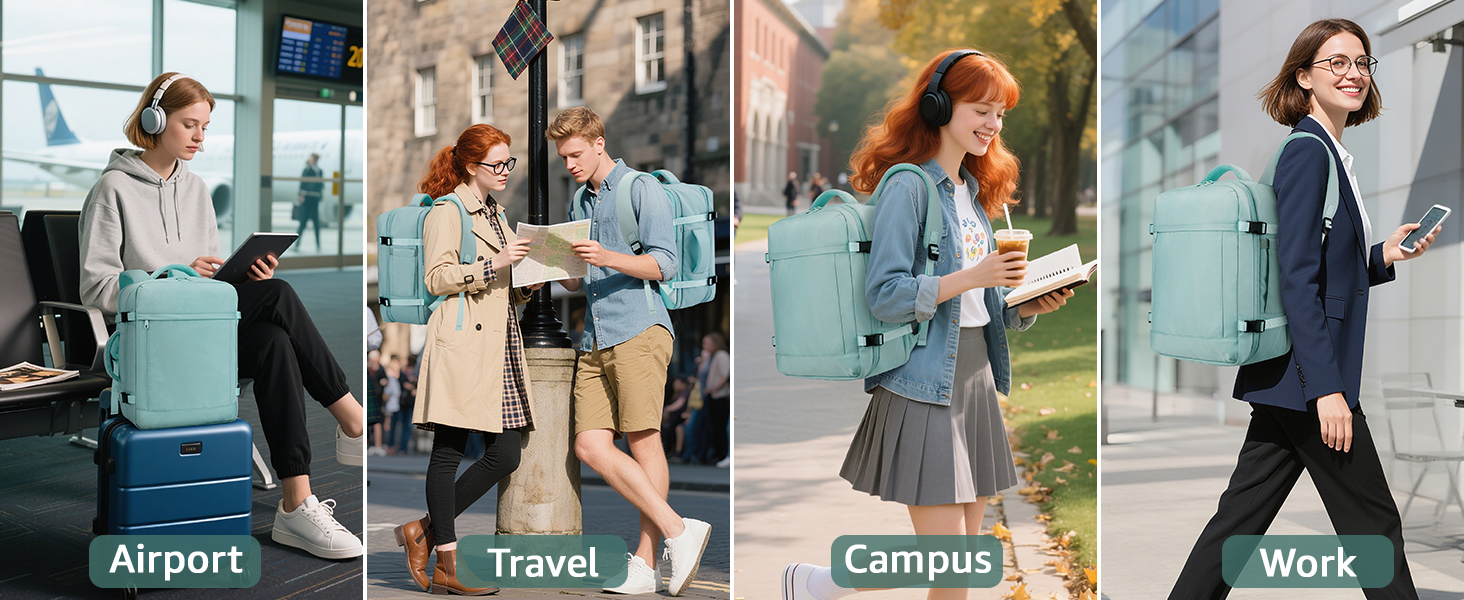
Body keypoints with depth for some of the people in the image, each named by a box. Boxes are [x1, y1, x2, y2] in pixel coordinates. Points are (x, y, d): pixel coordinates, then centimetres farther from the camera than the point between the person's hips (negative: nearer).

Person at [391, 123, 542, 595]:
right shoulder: (447, 211, -2)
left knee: (506, 454, 1)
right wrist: (495, 263, -17)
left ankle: (424, 530, 13)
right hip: (462, 344, -9)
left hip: (499, 346, 9)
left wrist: (526, 286, 9)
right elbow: (438, 277, -12)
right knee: (449, 451, -3)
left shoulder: (495, 213, 24)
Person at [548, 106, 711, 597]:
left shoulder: (642, 190, 3)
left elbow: (664, 263, -7)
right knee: (590, 445, -6)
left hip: (640, 329, -7)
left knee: (643, 442, -9)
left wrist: (608, 257, -20)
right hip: (595, 338, 7)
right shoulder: (579, 204, 25)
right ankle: (678, 529, -4)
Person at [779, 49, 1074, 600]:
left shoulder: (973, 192, 16)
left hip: (976, 383, 9)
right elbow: (884, 296, -18)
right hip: (924, 388, -8)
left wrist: (1028, 307, 1)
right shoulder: (909, 186, -11)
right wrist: (973, 277, -24)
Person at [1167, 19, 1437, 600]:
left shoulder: (1328, 154, 17)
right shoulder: (1307, 151, -12)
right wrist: (1327, 387, -22)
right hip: (1306, 377, -9)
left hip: (1282, 378, 9)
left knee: (1243, 515, 10)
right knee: (1373, 522, 3)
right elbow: (1295, 279, -19)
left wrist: (1382, 256, 8)